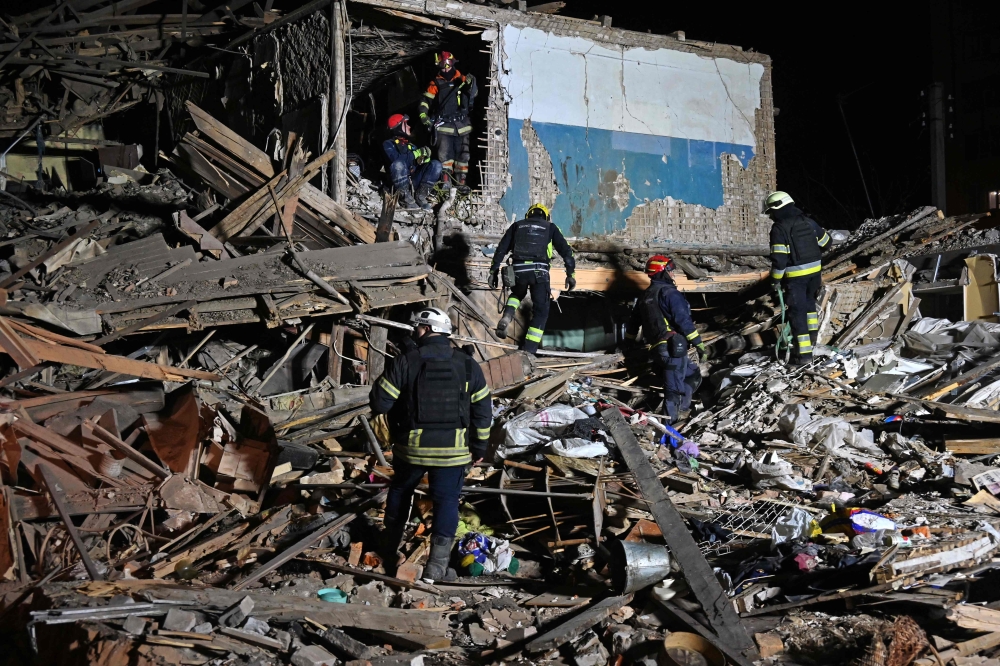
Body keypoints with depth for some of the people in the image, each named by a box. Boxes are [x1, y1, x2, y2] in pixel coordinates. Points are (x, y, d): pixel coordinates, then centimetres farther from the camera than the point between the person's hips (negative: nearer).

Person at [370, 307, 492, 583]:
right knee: (446, 502, 7)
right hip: (453, 450, 0)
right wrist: (480, 446, 14)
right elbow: (483, 410, 4)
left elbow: (379, 404, -8)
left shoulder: (404, 363, -9)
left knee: (399, 493, 22)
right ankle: (436, 568, 3)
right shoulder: (468, 365, 0)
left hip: (411, 447, 0)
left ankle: (390, 553, 36)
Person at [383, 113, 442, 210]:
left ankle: (421, 195, -17)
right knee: (398, 164, -35)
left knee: (436, 164, -12)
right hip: (399, 183, -5)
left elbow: (426, 161, 15)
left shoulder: (411, 145, 27)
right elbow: (395, 159, -13)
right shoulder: (388, 144, 9)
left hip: (415, 181, 5)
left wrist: (424, 157, -9)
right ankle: (406, 198, -29)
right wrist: (416, 153, -9)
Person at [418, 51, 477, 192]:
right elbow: (425, 101, 3)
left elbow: (474, 93, -2)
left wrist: (471, 83, -22)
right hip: (443, 126, -2)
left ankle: (461, 181, 12)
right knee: (445, 154, -11)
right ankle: (446, 180, -11)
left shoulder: (461, 79, 7)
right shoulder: (436, 84, 4)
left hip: (462, 126, 2)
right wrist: (424, 117, -10)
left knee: (462, 154, 5)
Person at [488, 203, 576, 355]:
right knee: (541, 311, 10)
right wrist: (570, 274, 10)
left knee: (517, 294, 33)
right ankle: (529, 351, 2)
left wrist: (494, 271, 16)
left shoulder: (517, 225, 22)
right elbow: (566, 250, 10)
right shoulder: (550, 227, 19)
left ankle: (507, 316, 3)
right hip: (540, 272, -2)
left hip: (518, 270, 2)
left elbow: (501, 249, 14)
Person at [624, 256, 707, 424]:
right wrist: (699, 345, -14)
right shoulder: (669, 292, -8)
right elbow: (684, 321, -15)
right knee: (674, 389, -7)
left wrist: (628, 343, 45)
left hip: (657, 349, 9)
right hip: (673, 347, -9)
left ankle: (679, 408, 15)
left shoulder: (645, 296, 20)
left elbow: (633, 323, 31)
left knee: (693, 375, 21)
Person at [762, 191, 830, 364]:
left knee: (797, 311, -1)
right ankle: (812, 333, 42)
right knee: (809, 300, 30)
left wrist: (775, 279, -9)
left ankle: (804, 352, -3)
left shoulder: (779, 228, -14)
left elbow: (779, 258, -20)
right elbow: (826, 242, 18)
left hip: (795, 275, -6)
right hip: (815, 270, 7)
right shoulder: (808, 221, 5)